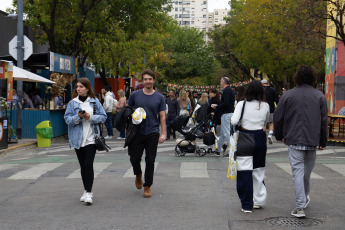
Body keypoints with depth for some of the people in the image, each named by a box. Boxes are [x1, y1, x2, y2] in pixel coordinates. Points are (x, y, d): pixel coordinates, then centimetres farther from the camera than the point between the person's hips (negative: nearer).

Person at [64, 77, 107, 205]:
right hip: (78, 139, 2)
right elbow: (67, 119, 1)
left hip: (91, 138, -2)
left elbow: (103, 116, 2)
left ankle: (89, 193, -9)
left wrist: (90, 117, -13)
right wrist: (77, 117, -17)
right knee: (83, 166, 10)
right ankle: (86, 191, 22)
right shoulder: (72, 103, 5)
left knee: (88, 165, -11)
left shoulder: (95, 102, 3)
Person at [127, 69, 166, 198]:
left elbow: (162, 116, 4)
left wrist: (163, 133, -4)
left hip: (152, 133, 0)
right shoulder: (135, 95, 3)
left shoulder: (159, 97, 3)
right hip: (137, 133, 0)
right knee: (135, 158, 1)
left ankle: (147, 186, 12)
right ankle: (138, 175, 34)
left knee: (150, 160, 1)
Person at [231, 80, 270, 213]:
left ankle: (247, 205, 0)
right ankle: (259, 200, 23)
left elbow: (234, 121, -16)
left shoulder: (242, 104, -7)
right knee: (258, 170, 16)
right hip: (260, 138, 3)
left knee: (245, 172, 0)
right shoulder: (265, 106, 1)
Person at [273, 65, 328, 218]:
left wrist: (279, 135, 17)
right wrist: (323, 141, 11)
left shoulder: (288, 95, -1)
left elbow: (277, 118, 2)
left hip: (294, 140, -2)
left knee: (297, 171, -3)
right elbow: (324, 120, 4)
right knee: (308, 170, 19)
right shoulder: (319, 96, 2)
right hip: (312, 140, 2)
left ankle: (300, 207, -8)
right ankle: (305, 197, 38)